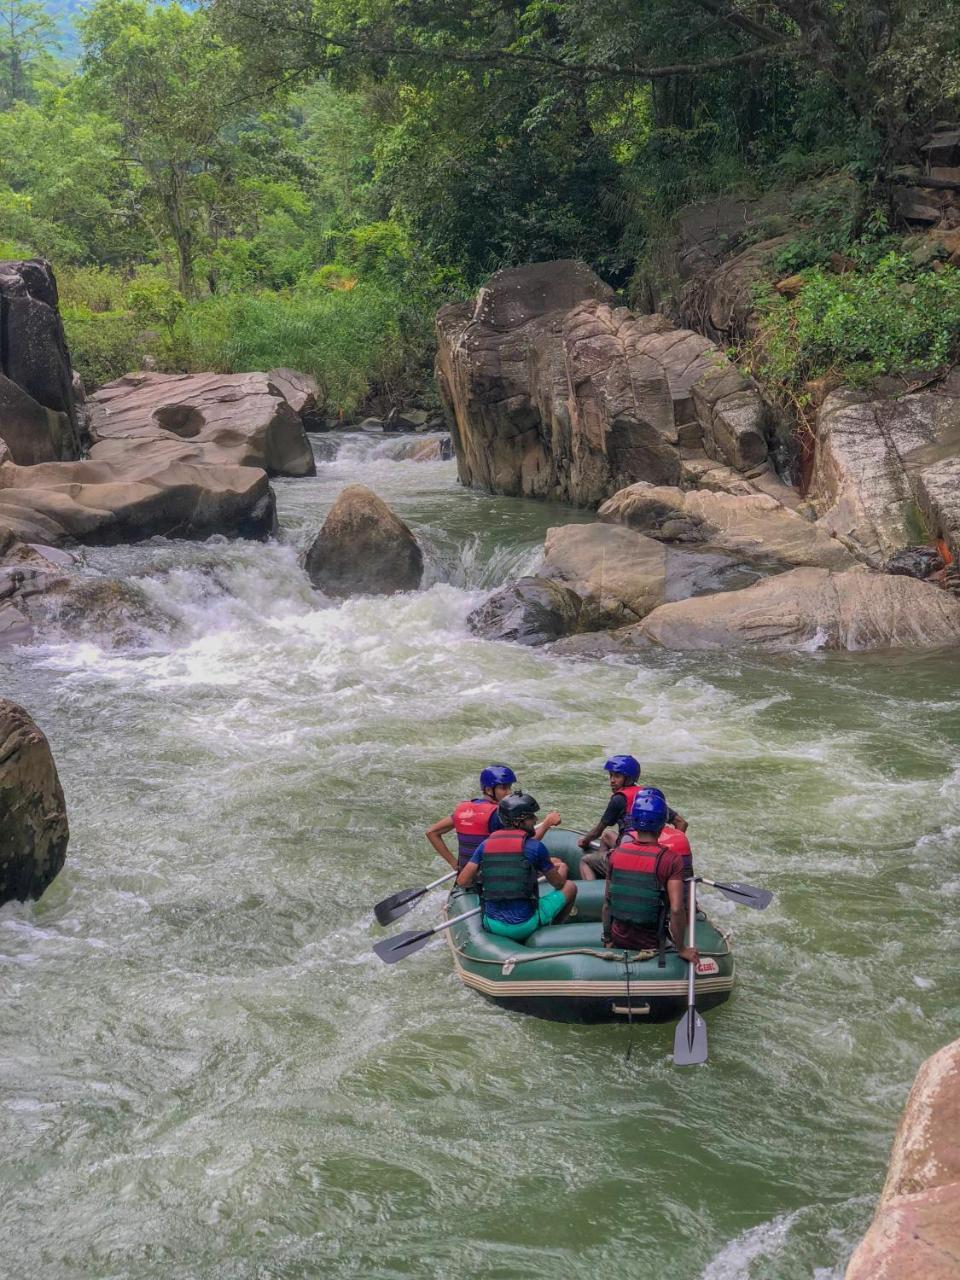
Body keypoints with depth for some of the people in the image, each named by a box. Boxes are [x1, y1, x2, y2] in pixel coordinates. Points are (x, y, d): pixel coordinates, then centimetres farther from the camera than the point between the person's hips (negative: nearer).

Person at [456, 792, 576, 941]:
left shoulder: (485, 845, 1)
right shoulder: (535, 847, -10)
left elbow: (463, 881, 1)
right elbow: (559, 884, 3)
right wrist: (549, 871, 26)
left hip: (492, 926, 4)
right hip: (524, 926, -4)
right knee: (570, 887, 16)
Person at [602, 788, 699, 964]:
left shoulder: (615, 855, -6)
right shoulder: (671, 860, -19)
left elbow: (607, 903, 1)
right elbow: (676, 909, -24)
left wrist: (607, 939, 13)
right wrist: (682, 949, -12)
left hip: (618, 940, 3)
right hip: (650, 943, -3)